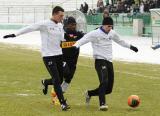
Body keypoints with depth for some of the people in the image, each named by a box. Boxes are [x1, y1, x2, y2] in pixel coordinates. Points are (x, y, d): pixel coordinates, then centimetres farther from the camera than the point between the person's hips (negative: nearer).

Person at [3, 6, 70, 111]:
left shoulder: (60, 26, 8)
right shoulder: (45, 24, -13)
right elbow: (30, 28, -14)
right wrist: (15, 35, -17)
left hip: (58, 54, 7)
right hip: (48, 56, -7)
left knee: (60, 79, 9)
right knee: (56, 80, -10)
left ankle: (45, 83, 40)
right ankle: (63, 103, -5)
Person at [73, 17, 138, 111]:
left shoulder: (112, 33, 12)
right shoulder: (95, 33, -9)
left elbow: (120, 41, 31)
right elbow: (84, 39, -20)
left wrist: (130, 46, 41)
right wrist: (76, 46, -40)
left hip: (109, 61, 7)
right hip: (100, 61, -7)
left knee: (109, 89, 5)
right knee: (104, 82, -28)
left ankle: (89, 93, 27)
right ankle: (102, 104, -22)